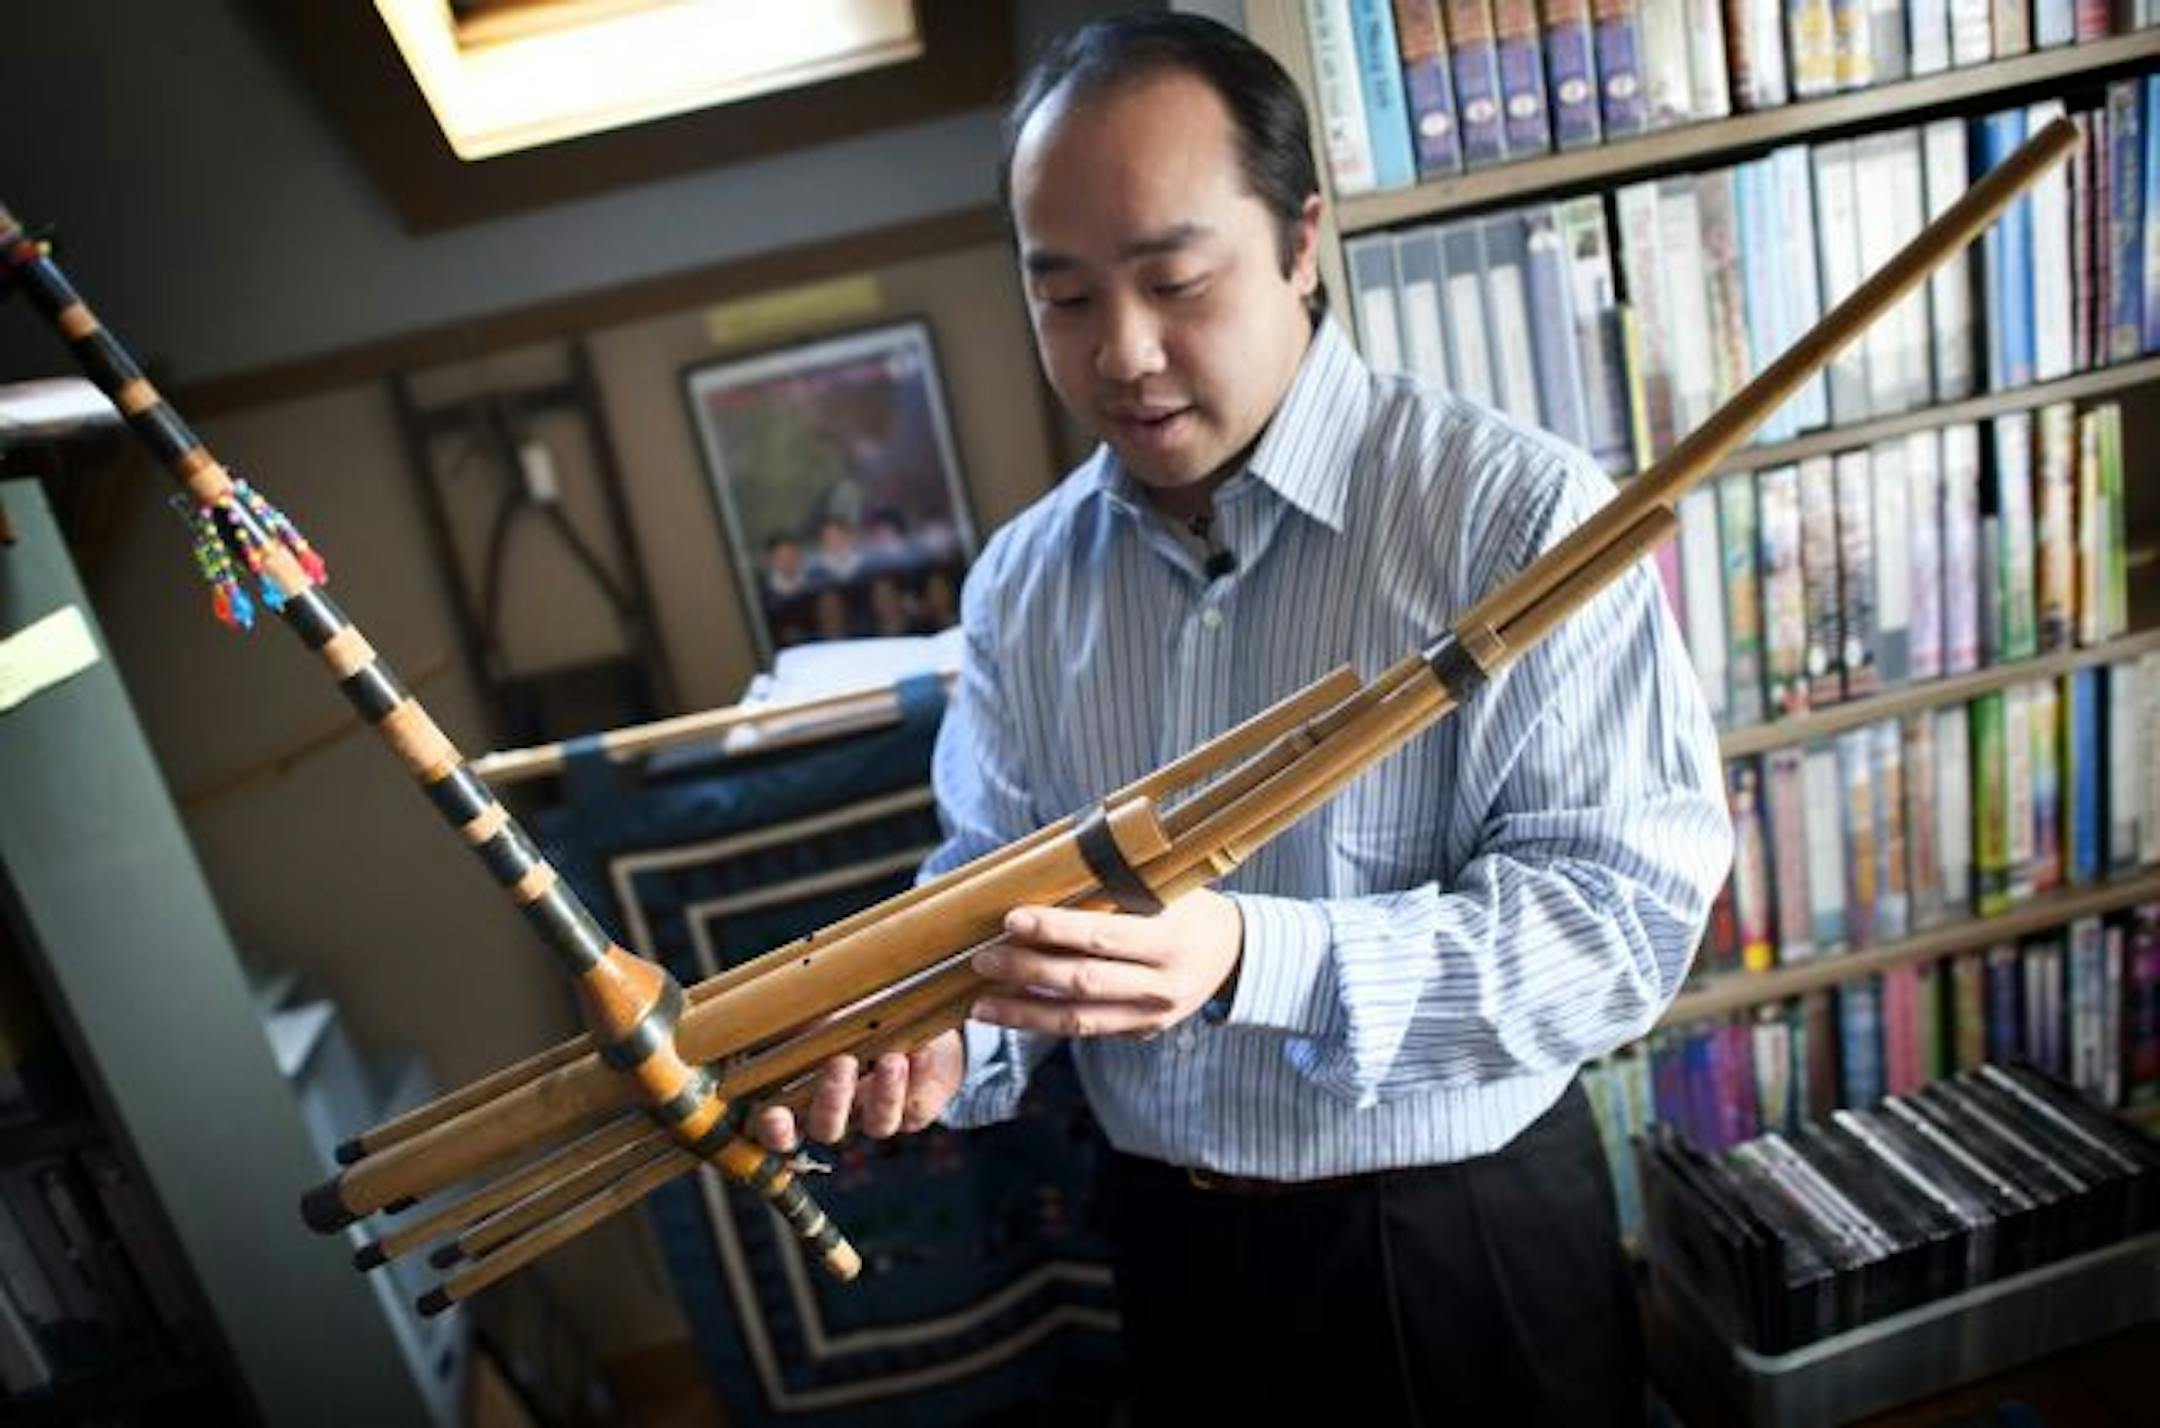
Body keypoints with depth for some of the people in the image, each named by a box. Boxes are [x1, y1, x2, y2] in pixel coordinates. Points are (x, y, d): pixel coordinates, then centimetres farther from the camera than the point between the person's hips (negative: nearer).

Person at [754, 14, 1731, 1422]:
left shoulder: (1518, 510, -18)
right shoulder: (1020, 580, -2)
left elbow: (1627, 906, -22)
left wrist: (1251, 958, -33)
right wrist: (934, 1034, -20)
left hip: (1471, 1225, -3)